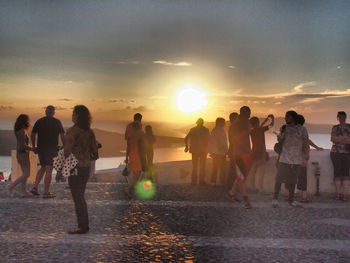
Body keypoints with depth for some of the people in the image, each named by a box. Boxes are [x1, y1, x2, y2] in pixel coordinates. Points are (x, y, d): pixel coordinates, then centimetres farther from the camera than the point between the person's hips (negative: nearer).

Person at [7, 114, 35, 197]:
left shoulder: (21, 131, 13)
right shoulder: (22, 132, -16)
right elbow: (23, 146, -21)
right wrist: (33, 149, -10)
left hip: (21, 154, 10)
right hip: (23, 155, -10)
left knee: (25, 174, 10)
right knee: (26, 174, -7)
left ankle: (24, 192, 11)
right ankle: (11, 187, -4)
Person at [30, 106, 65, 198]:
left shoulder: (39, 121, 5)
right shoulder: (57, 122, -2)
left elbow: (32, 136, 4)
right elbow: (62, 135, -6)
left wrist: (34, 147, 14)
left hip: (40, 148, 4)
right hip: (52, 149, -4)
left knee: (43, 168, 20)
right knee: (49, 170, 0)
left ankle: (35, 187, 9)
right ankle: (46, 192, 1)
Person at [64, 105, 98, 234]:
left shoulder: (72, 131, -14)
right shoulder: (90, 132, 7)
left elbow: (67, 150, -17)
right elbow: (95, 149, 9)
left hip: (75, 167, -7)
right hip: (87, 166, 7)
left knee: (77, 197, 0)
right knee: (80, 196, 17)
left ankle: (82, 227, 2)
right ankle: (84, 225, 20)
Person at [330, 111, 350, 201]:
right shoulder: (335, 128, 12)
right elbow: (332, 139, -2)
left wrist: (339, 139, -13)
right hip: (336, 152, 1)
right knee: (337, 172, -1)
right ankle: (338, 193, 3)